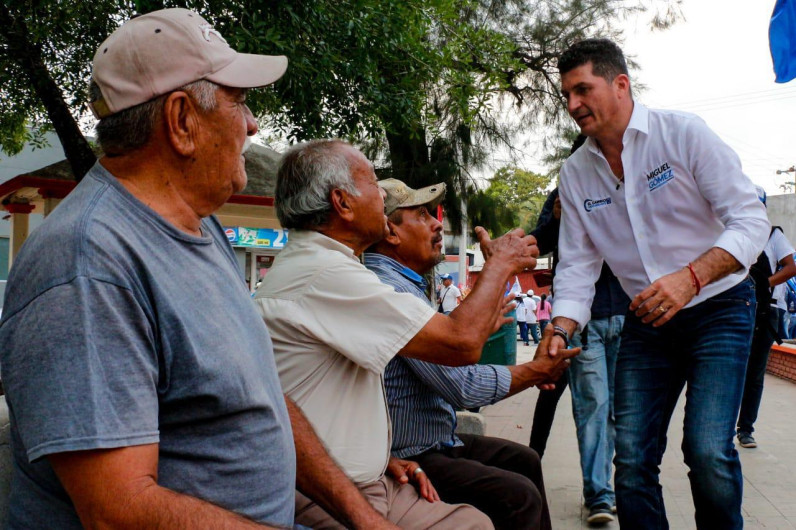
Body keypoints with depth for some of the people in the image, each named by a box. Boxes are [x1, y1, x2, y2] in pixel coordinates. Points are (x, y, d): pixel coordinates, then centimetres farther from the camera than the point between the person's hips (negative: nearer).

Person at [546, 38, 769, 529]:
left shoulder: (683, 133, -11)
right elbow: (578, 264, 3)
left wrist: (690, 277, -31)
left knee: (708, 451, -16)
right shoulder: (576, 173, 2)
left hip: (718, 307, -4)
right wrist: (561, 330, -13)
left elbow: (751, 220, -15)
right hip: (645, 323, 4)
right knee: (632, 457, 0)